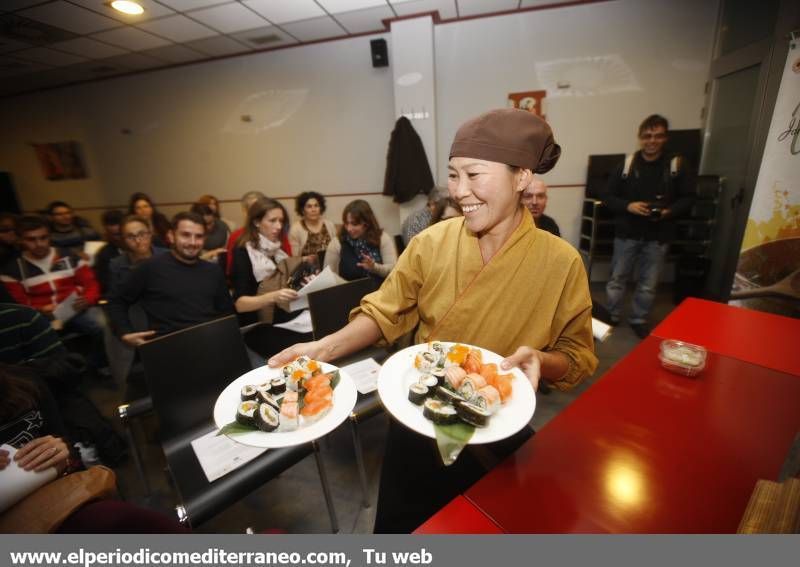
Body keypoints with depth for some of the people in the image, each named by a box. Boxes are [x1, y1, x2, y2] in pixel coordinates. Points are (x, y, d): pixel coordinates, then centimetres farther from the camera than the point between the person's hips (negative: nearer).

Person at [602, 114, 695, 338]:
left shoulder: (677, 166, 0)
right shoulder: (626, 165, -2)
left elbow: (688, 198, 4)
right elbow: (608, 197, 0)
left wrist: (669, 211, -15)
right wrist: (628, 206, -17)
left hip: (658, 236, 1)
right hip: (627, 233, -1)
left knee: (648, 283, 10)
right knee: (618, 278, 7)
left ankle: (639, 320, 26)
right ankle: (611, 317, 22)